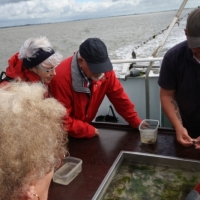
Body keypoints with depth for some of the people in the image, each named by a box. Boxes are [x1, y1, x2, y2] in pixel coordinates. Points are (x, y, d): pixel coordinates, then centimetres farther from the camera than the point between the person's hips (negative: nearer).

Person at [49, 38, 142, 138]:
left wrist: (137, 123, -5)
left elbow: (119, 98, -6)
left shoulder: (104, 70, -15)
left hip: (85, 126, 4)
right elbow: (62, 120, -25)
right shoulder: (62, 77, -30)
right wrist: (90, 131, -18)